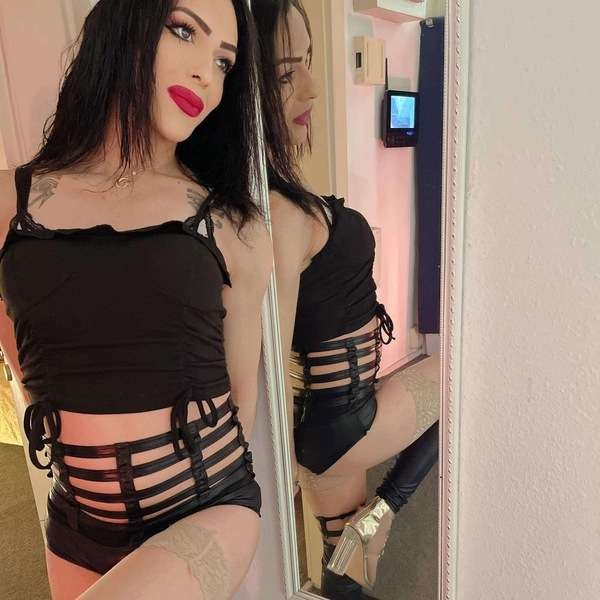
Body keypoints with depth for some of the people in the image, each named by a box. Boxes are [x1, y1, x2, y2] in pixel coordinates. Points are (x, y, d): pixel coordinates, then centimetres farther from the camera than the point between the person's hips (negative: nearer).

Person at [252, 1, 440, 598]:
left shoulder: (274, 186, -2)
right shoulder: (279, 212, -30)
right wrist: (291, 458, -13)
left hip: (321, 411, 8)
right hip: (343, 417, -8)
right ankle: (381, 514, 17)